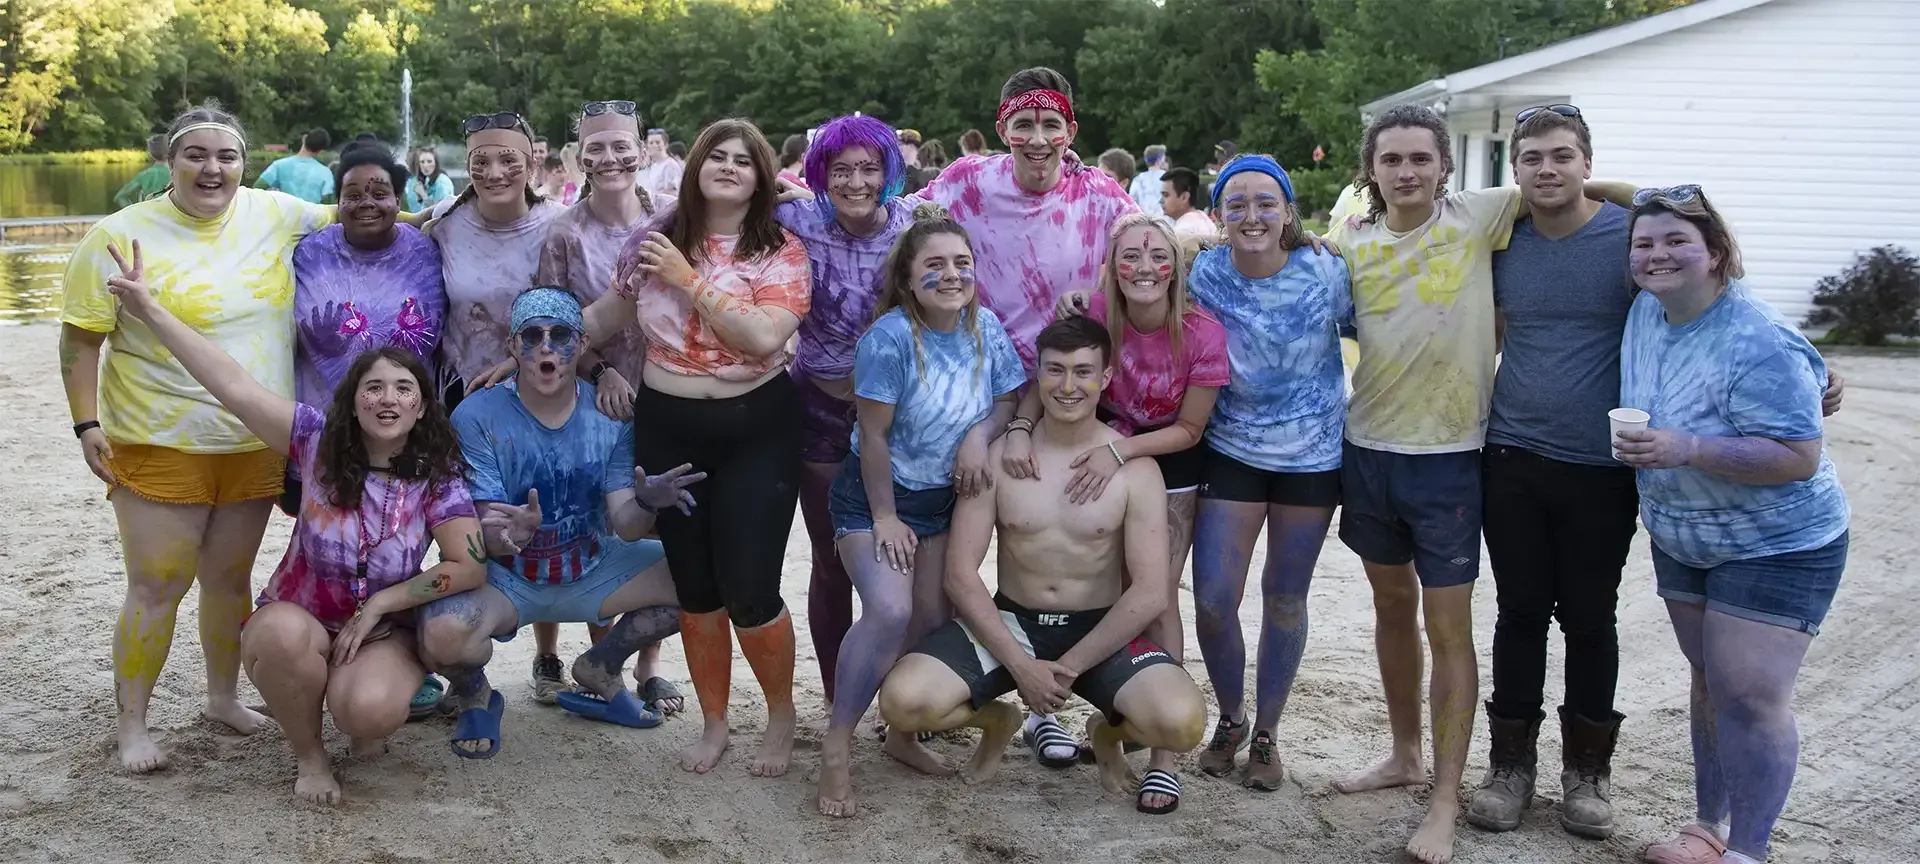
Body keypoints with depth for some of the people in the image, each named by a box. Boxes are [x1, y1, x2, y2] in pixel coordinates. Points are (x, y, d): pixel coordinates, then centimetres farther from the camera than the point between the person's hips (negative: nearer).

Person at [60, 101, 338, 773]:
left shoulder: (275, 216, 2)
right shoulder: (121, 236, -9)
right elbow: (81, 338, -6)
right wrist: (87, 424, -11)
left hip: (256, 447, 4)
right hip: (159, 447, -4)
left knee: (230, 579, 16)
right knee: (157, 590, -1)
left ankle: (223, 697, 33)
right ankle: (132, 725, 14)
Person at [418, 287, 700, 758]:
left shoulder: (610, 414, -8)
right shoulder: (477, 417, -16)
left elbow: (624, 525, -9)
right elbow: (483, 538, -19)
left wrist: (647, 503, -34)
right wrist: (507, 534, -45)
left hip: (591, 569, 4)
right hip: (503, 577, -3)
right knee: (443, 635, -36)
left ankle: (599, 668, 9)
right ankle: (473, 693, 5)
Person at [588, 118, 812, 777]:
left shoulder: (780, 252, -5)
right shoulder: (657, 240, 4)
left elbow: (764, 336, -22)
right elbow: (602, 317, 15)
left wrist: (689, 279, -16)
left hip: (755, 430, -3)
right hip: (668, 429, 3)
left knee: (749, 590, -6)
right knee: (695, 587, 11)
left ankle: (782, 716, 20)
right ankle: (714, 722, 30)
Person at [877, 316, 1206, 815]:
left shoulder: (1135, 468, -7)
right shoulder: (997, 456, -5)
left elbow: (1150, 592, -11)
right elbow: (961, 574, -7)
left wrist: (1072, 666, -17)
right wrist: (1019, 664, -17)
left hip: (1101, 629, -1)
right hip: (1009, 623, 1)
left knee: (1182, 723, -28)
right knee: (903, 702, -24)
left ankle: (1108, 731, 11)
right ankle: (996, 721, 13)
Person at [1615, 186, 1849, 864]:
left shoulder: (1759, 346, -27)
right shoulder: (1646, 313, -5)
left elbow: (1800, 457, -30)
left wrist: (1687, 450, -38)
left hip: (1775, 548, -7)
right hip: (1682, 541, 7)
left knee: (1749, 696, -7)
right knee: (1710, 682, 16)